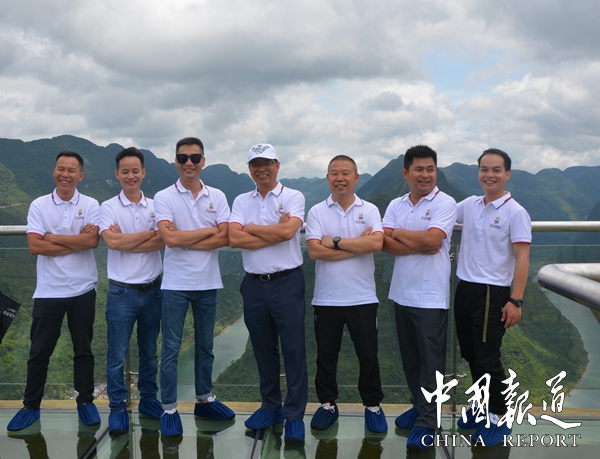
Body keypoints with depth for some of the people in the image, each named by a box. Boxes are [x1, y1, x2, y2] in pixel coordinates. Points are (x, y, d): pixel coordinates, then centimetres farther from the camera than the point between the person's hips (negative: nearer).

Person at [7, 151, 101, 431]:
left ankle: (85, 401, 24)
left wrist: (52, 237, -12)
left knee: (83, 349, 11)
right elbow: (35, 246, -11)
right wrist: (77, 242, -12)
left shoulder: (90, 205, -1)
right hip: (48, 291, 0)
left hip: (83, 289, 0)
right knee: (39, 351, 8)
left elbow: (92, 241, -15)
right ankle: (31, 406, 22)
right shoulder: (39, 206, 0)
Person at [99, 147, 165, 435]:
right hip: (122, 291, -2)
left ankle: (148, 400, 29)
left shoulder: (155, 206, 4)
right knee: (117, 355, 4)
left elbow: (163, 242, -10)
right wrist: (149, 233, -10)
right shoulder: (108, 207, -2)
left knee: (149, 352, 15)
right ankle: (117, 408, 17)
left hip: (152, 289, 3)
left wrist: (125, 241, -15)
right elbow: (112, 241, -18)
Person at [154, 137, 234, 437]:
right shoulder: (164, 198, -4)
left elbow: (224, 238, -8)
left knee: (205, 345, 15)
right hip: (176, 283, -3)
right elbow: (170, 238, -18)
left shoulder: (217, 197, 4)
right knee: (171, 348, 3)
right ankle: (169, 409, 13)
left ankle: (204, 400, 30)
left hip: (208, 282, 3)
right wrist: (209, 231, -10)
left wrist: (184, 241, -14)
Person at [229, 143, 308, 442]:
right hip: (254, 284, 4)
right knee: (263, 349, 14)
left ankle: (294, 415, 11)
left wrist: (251, 228, -8)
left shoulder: (293, 197, -2)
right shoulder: (241, 201, 7)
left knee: (293, 349, 0)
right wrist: (274, 232, -13)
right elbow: (234, 238, -8)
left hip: (287, 282, -4)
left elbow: (287, 230, -20)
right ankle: (271, 407, 29)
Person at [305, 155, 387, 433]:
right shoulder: (317, 212, 1)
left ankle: (372, 405, 25)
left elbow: (376, 243, -17)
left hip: (363, 298, 0)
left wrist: (336, 241, -14)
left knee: (368, 355, 9)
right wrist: (358, 245, -13)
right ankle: (327, 404, 28)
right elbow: (315, 251, -13)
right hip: (326, 298, 1)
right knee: (326, 356, 12)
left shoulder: (369, 210, 1)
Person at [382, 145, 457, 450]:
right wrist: (421, 245, -17)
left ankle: (427, 421, 10)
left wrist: (398, 233, -7)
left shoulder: (445, 204, -7)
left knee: (431, 359, 1)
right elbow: (386, 244, -5)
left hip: (431, 296, -5)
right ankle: (419, 405, 32)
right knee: (409, 357, 16)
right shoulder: (395, 205, 8)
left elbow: (432, 239, -21)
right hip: (402, 293, 6)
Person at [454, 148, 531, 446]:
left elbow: (522, 258, -13)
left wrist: (516, 301, -18)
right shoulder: (469, 206, 6)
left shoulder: (515, 212, -10)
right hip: (465, 288, 6)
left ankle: (498, 418, 14)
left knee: (487, 357, -2)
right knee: (470, 354, 15)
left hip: (493, 293, -6)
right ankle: (483, 406, 31)